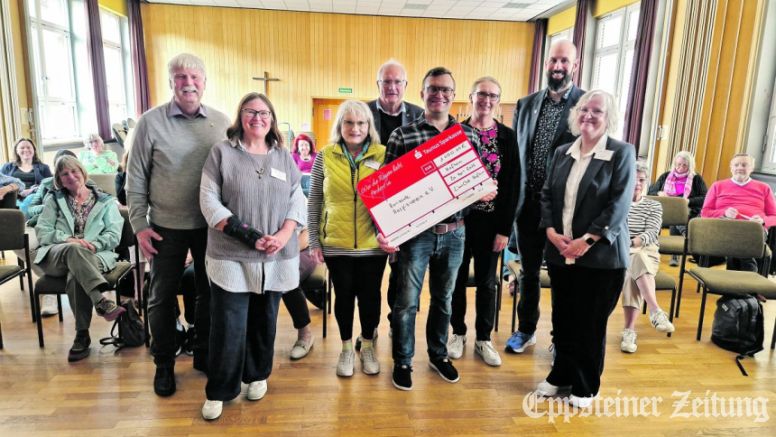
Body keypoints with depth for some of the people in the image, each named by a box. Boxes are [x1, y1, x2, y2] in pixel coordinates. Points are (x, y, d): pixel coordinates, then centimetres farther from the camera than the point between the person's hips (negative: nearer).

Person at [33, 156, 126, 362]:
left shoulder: (106, 201, 16)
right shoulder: (54, 200, 21)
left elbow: (114, 236, 4)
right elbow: (42, 231, 8)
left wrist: (92, 244, -16)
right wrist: (68, 240, -12)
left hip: (93, 256, 0)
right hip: (56, 256, 1)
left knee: (76, 277, -36)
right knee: (74, 250, -37)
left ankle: (82, 335, -29)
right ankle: (101, 301, -50)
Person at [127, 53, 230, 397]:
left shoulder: (222, 123, -1)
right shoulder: (151, 122, -5)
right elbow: (136, 179, -2)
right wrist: (139, 224, -6)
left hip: (211, 225, 2)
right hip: (166, 226, -1)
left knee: (210, 292, 14)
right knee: (162, 296, 10)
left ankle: (204, 354, 33)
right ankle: (164, 364, 29)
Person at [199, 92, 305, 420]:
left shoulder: (284, 156, 10)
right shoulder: (222, 152, 1)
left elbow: (298, 200, 6)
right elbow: (208, 200, -5)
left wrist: (283, 235, -11)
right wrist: (244, 233, -16)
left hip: (276, 258, 3)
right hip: (231, 256, -3)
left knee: (264, 321, 14)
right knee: (228, 327, -1)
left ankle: (257, 375, 34)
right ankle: (219, 391, 17)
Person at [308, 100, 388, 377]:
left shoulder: (383, 155, -2)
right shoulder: (325, 156, -1)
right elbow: (314, 202, 3)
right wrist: (314, 241, 1)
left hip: (373, 244, 0)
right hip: (336, 244, 0)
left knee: (370, 295, 12)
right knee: (344, 295, 13)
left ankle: (368, 346, 34)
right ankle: (346, 348, 33)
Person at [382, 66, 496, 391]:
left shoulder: (469, 136, 4)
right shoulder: (402, 136, -6)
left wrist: (484, 193, -10)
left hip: (454, 232, 4)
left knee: (443, 297, 18)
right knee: (406, 300, 7)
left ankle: (438, 355, 39)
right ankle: (402, 361, 28)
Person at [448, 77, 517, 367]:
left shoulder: (507, 137, 0)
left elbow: (511, 185, -2)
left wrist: (505, 229, -7)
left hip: (490, 220, 0)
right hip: (458, 216, 0)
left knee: (487, 281, 11)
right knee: (457, 278, 11)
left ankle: (483, 339, 26)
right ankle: (458, 333, 29)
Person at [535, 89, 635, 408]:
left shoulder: (622, 153, -4)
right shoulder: (562, 153, 10)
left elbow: (619, 204, -12)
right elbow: (547, 195, 9)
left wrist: (587, 241, -18)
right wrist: (551, 232, -7)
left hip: (601, 255, -4)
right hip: (560, 253, 4)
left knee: (591, 324, 7)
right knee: (562, 319, 14)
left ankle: (586, 387, 26)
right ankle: (561, 376, 33)